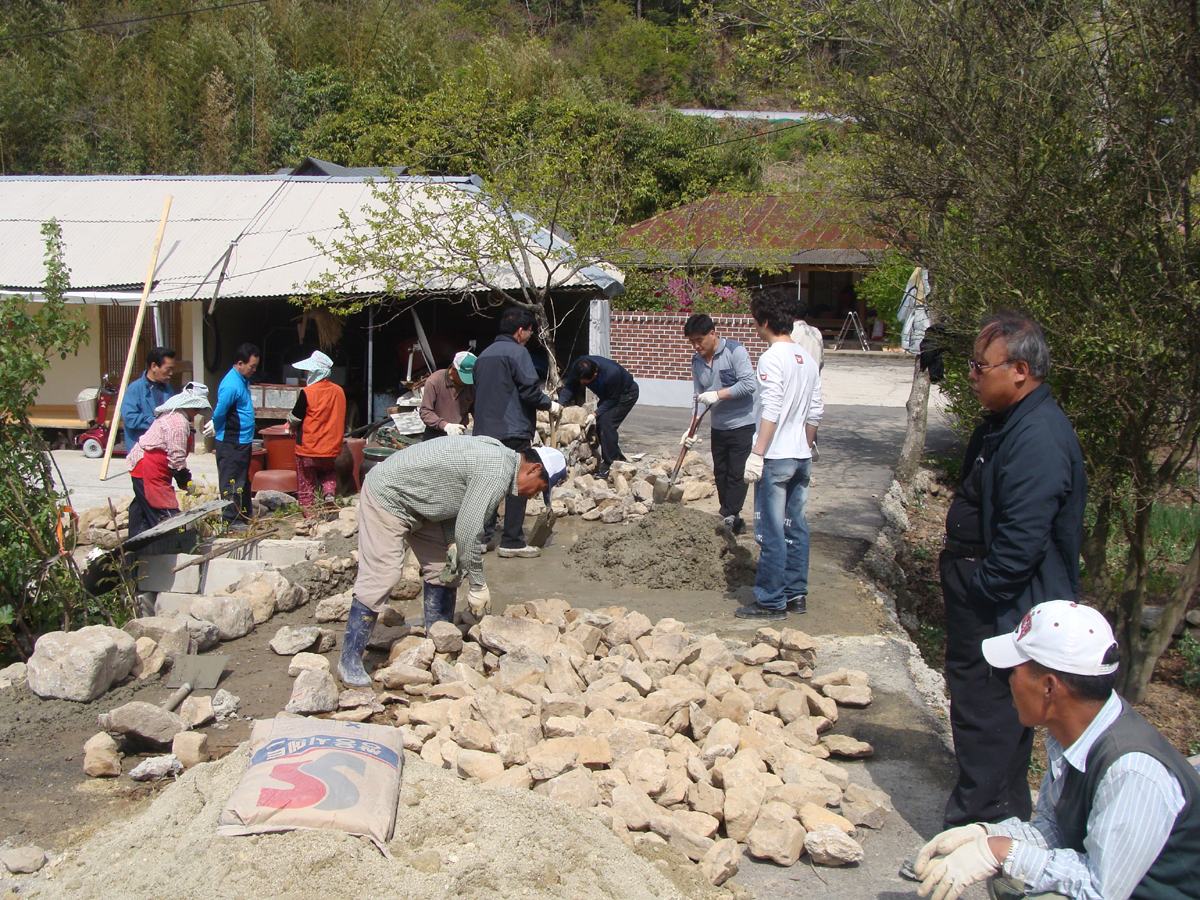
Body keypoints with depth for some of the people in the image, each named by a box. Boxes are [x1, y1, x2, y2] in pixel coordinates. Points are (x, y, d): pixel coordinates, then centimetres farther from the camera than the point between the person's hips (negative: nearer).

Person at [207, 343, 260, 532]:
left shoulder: (243, 380, 10)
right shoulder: (231, 385, -21)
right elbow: (219, 413, -17)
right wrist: (219, 431, 2)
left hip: (243, 441, 10)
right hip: (231, 443, -10)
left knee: (244, 481, 17)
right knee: (232, 483, -3)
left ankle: (244, 515, 27)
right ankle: (231, 520, 2)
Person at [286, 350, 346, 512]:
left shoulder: (307, 392, -17)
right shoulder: (339, 391, -2)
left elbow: (294, 419, -8)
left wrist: (292, 426, 14)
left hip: (308, 448, -5)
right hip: (331, 448, 5)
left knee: (306, 486, 10)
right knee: (326, 473, 29)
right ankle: (329, 492, 4)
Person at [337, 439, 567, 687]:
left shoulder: (498, 454, 4)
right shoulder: (496, 473, -26)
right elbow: (468, 531, -27)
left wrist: (452, 545, -5)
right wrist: (477, 586, -17)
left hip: (418, 500, 10)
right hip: (387, 497, -10)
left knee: (443, 569, 9)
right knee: (380, 577, -12)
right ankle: (349, 662, -4)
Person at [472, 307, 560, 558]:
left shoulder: (484, 355, 16)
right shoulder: (517, 352, -9)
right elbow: (529, 390, -16)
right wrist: (550, 405, 1)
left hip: (485, 431, 8)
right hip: (513, 431, -8)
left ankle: (484, 536, 14)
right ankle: (512, 542, 1)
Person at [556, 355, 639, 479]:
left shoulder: (612, 373, -39)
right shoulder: (577, 368, -23)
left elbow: (612, 400, -28)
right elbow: (569, 387, -12)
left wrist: (595, 414, -34)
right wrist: (560, 404, -27)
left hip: (626, 393, -7)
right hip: (607, 395, 7)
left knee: (606, 422, -22)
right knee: (600, 424, -2)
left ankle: (609, 465, -18)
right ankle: (618, 456, 17)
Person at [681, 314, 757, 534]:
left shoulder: (735, 351, -14)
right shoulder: (697, 361, 6)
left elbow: (748, 383, -22)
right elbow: (699, 397, 8)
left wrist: (718, 394, -23)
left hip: (742, 425, -7)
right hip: (718, 426, 7)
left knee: (737, 474, -7)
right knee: (721, 474, 10)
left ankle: (728, 519, -5)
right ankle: (733, 520, 19)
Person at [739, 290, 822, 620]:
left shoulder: (772, 358, -13)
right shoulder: (808, 360, 11)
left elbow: (771, 411, -20)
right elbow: (815, 412, 15)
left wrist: (757, 454, -19)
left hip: (775, 458, -8)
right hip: (802, 457, 8)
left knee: (772, 533, -2)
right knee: (795, 528, 14)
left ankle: (771, 602, 4)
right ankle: (796, 594, 21)